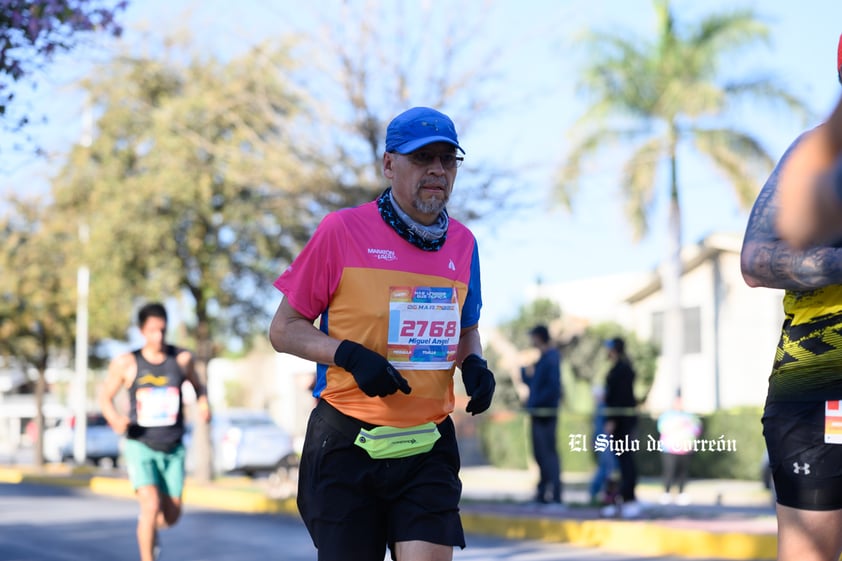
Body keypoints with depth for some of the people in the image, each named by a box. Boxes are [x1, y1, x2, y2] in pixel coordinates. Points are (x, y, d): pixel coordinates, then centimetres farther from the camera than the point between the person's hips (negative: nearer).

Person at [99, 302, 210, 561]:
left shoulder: (182, 358, -4)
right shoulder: (126, 362, -9)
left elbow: (197, 386, 14)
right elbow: (105, 397, 1)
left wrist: (203, 405, -8)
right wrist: (115, 418, -20)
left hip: (173, 449, 3)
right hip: (141, 446, -3)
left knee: (171, 516, 6)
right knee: (151, 505, -20)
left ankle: (149, 526, 43)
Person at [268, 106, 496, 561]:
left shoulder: (462, 243, 9)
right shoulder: (341, 230, -4)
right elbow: (283, 329, 0)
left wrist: (474, 364, 2)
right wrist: (349, 354, -16)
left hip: (429, 448, 3)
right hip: (346, 446, -3)